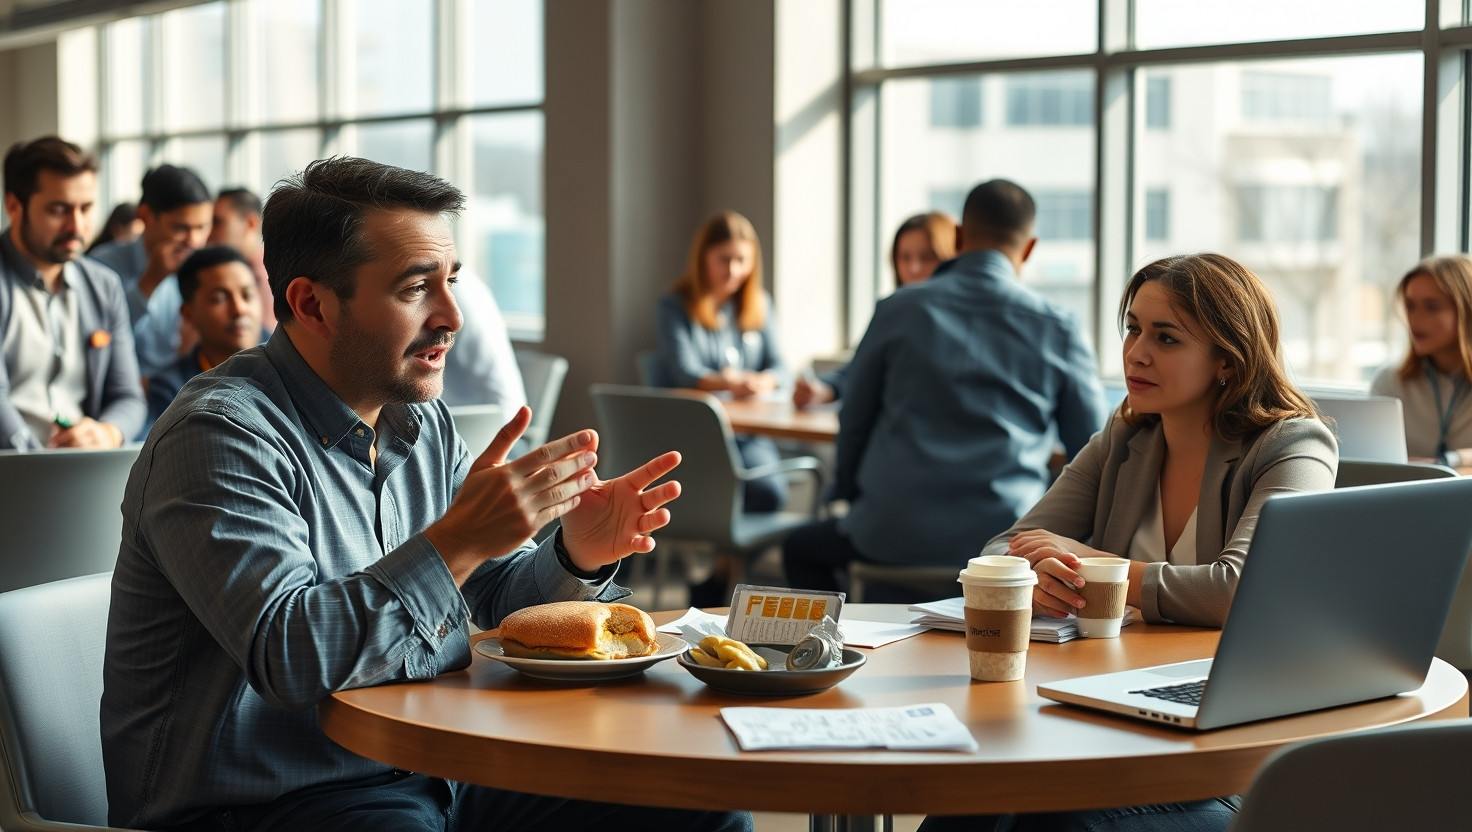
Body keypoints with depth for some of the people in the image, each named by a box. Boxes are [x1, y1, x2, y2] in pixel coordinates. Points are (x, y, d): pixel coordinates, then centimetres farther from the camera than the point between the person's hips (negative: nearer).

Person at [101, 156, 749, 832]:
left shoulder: (421, 421, 11)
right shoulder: (221, 434, -16)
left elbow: (496, 594, 18)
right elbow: (288, 657, -28)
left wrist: (578, 555, -4)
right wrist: (457, 541, -29)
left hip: (434, 776, 8)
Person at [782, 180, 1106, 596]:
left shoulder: (898, 310, 2)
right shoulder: (1058, 329, 1)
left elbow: (853, 422, 10)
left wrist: (850, 494, 28)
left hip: (895, 536, 0)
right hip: (1004, 538, 0)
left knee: (801, 549, 30)